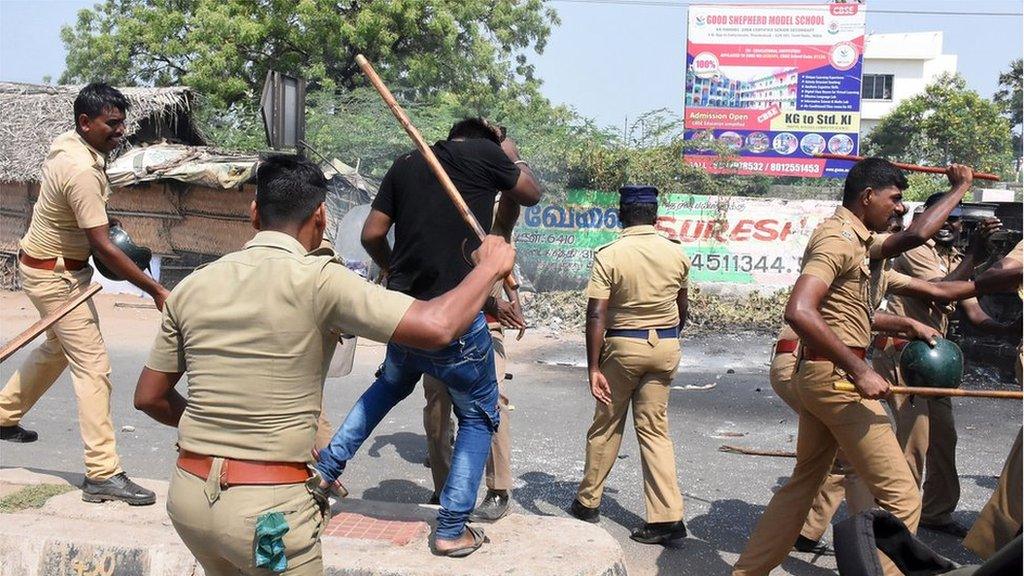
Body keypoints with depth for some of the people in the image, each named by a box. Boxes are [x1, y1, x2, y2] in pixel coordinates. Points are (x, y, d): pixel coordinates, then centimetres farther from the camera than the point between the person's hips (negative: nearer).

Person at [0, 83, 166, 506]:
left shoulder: (67, 143, 0)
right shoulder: (82, 172, -30)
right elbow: (103, 248, -32)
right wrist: (156, 291, -31)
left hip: (48, 263, 10)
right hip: (54, 275, -10)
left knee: (58, 347, 28)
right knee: (92, 365, -11)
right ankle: (103, 474, -10)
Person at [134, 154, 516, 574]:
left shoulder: (192, 287, 2)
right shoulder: (317, 281, -15)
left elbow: (149, 397, 12)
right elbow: (436, 327, -22)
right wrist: (490, 266, -5)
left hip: (188, 494, 6)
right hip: (269, 508, -6)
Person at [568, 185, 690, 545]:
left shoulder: (609, 255, -13)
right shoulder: (677, 254, -1)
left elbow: (596, 316, -18)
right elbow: (682, 309, 12)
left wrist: (593, 368, -16)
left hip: (623, 346, -3)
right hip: (666, 346, 3)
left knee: (606, 427, 13)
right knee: (654, 428, 9)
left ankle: (588, 501, 26)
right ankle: (668, 516, 4)